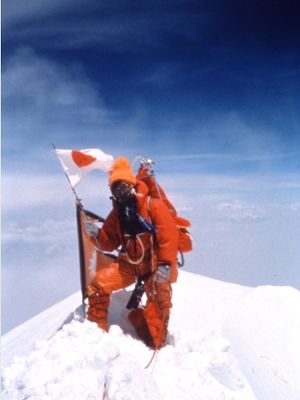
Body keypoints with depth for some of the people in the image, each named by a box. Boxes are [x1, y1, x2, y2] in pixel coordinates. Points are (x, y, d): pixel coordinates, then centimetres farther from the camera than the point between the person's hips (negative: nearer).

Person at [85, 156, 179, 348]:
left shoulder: (153, 205, -13)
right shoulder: (117, 213, 7)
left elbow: (169, 235, -20)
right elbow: (110, 243, 9)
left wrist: (165, 264, -29)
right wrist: (97, 233, -12)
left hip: (155, 262, -5)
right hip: (129, 263, 5)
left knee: (159, 299, -17)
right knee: (100, 282, -4)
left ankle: (156, 344, 6)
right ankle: (96, 328, 12)